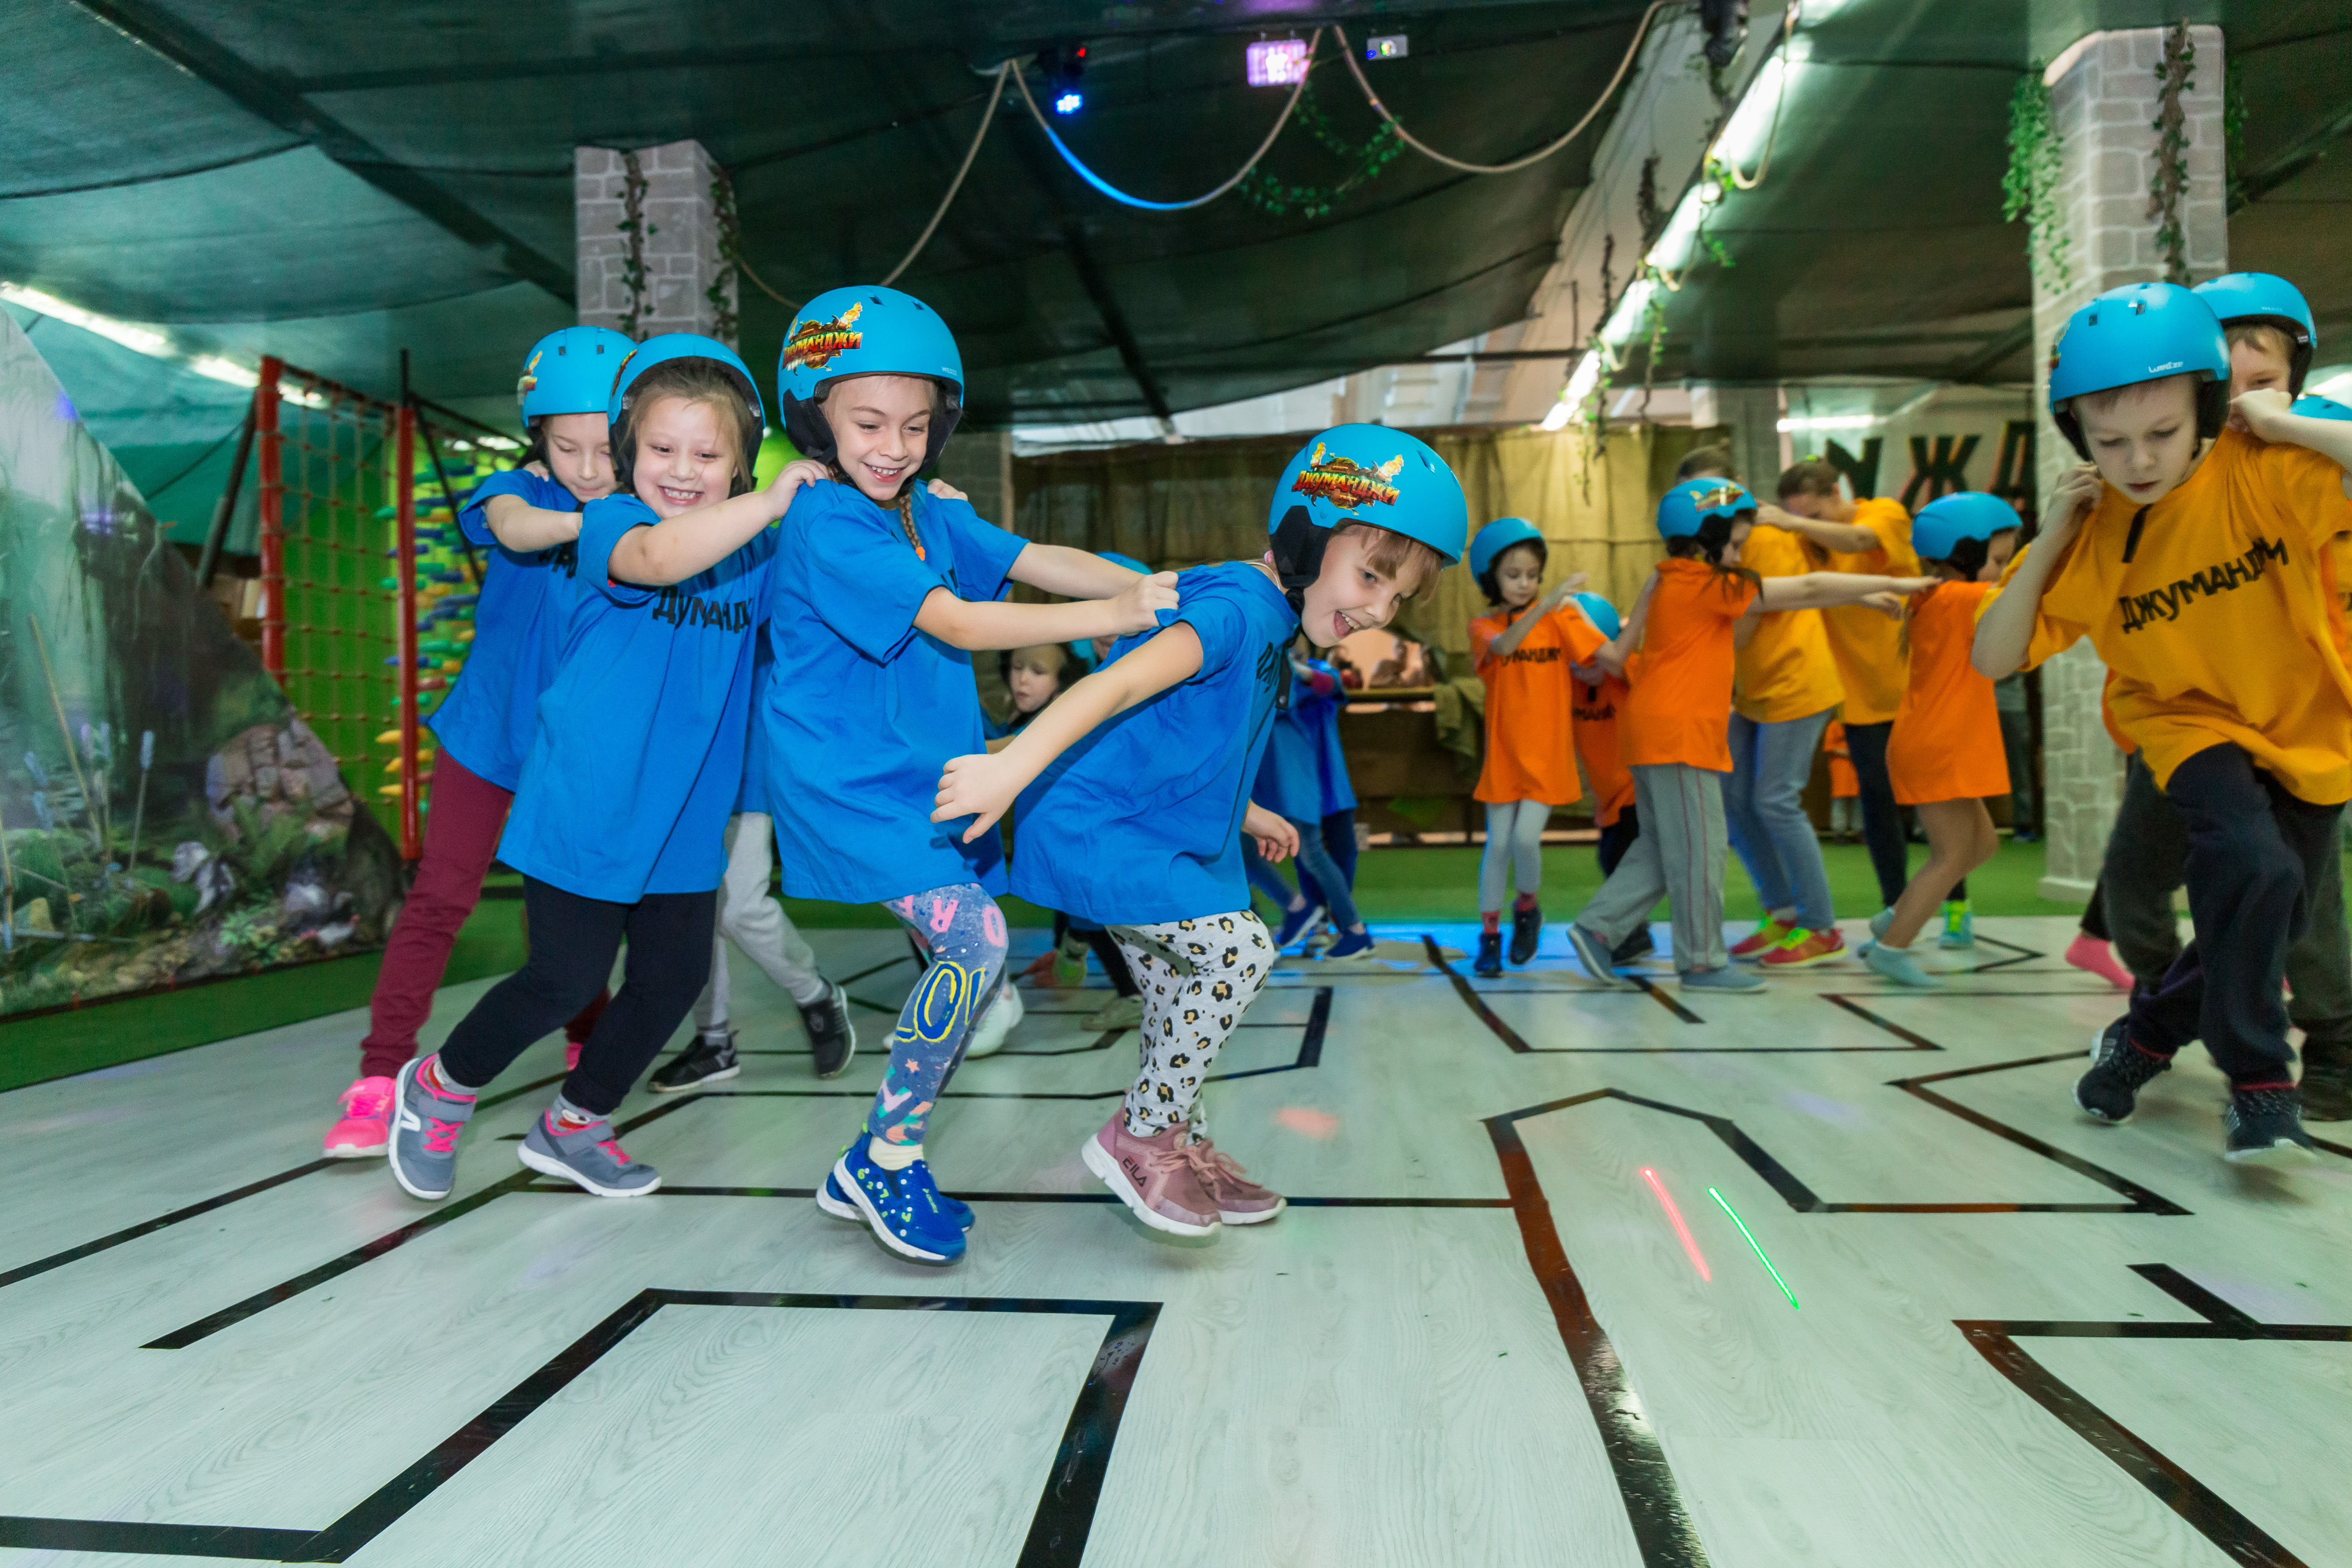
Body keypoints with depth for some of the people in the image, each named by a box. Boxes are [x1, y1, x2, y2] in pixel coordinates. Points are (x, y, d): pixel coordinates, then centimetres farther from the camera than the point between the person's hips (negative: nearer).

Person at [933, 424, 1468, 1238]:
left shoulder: (1271, 622, 10)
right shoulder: (1238, 608, -22)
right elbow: (1119, 685, -35)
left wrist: (1244, 814, 29)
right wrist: (1011, 768, -43)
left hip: (1156, 835, 10)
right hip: (1096, 831, -10)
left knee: (1183, 999, 17)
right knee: (1240, 950, -15)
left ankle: (1180, 1146, 36)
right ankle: (1138, 1136, 2)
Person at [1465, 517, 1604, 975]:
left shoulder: (1559, 615, 0)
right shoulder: (1483, 626, -2)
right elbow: (1504, 645, -27)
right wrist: (1548, 603, -36)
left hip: (1549, 753, -1)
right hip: (1504, 753, 1)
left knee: (1526, 839, -11)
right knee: (1498, 845, 3)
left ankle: (1528, 907, 19)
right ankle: (1489, 936, 17)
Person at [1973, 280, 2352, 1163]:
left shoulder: (2261, 471, -20)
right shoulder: (2088, 536, -14)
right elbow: (1992, 659, -13)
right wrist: (2049, 539, -20)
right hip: (2191, 721, -1)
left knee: (2274, 920, 10)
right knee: (2251, 864, -28)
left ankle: (2150, 1032, 36)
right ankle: (2258, 1083, -10)